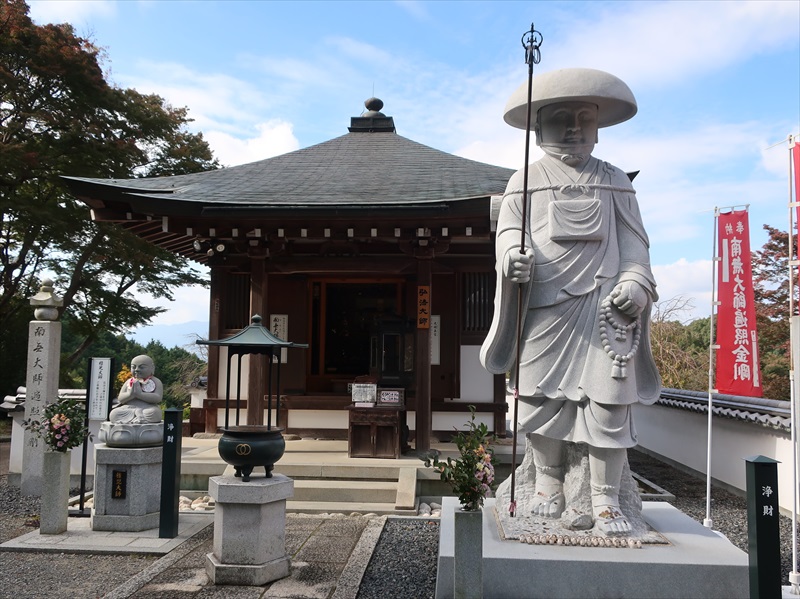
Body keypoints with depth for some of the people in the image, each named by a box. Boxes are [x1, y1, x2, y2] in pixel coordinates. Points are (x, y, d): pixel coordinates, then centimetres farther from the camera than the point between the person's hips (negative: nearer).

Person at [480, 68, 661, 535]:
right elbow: (509, 227, 3)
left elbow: (633, 239, 13)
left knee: (609, 398, -6)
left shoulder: (615, 182, 18)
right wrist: (514, 253, -20)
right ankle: (549, 485, 19)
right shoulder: (525, 181, 15)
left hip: (604, 304, 0)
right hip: (544, 304, 0)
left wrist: (635, 282, -5)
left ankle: (607, 499, 4)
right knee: (543, 394, 1)